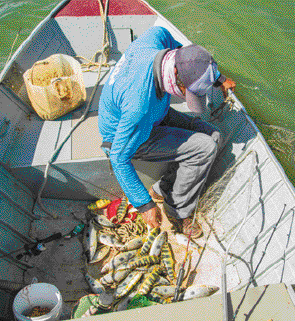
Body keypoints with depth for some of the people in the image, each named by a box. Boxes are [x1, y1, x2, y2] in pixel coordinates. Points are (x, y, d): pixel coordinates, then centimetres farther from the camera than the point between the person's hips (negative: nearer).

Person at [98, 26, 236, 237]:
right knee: (204, 148, -19)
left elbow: (182, 54, 5)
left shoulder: (157, 37, -20)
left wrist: (218, 79, 8)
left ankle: (162, 191, 12)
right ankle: (178, 212, 3)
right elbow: (119, 158, -29)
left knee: (212, 136, 1)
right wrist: (144, 204, -24)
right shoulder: (140, 105, -40)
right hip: (127, 135, -8)